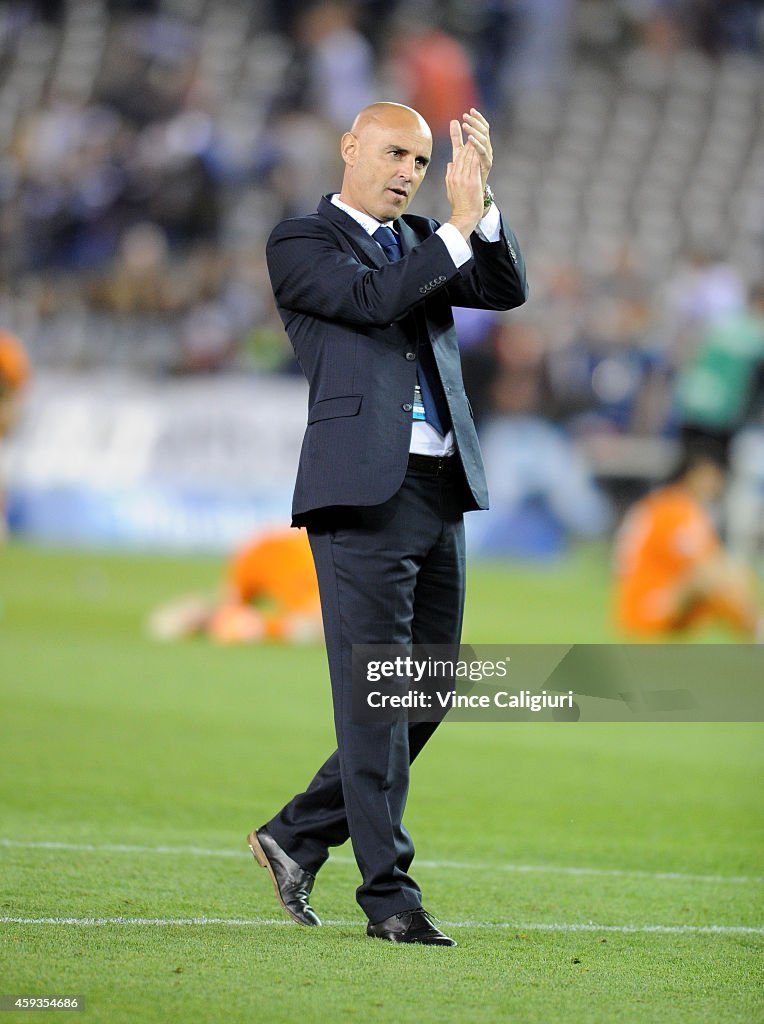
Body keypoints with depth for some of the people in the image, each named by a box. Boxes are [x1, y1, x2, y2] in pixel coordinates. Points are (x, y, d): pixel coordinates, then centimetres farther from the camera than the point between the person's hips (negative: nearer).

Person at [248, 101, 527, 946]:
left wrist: (481, 201, -8)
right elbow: (371, 297, -15)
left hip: (440, 494, 7)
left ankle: (296, 837, 23)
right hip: (363, 494, -7)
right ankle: (388, 893, -5)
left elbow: (506, 290, 5)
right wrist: (458, 226, -18)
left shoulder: (421, 241, 20)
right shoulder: (300, 243, 3)